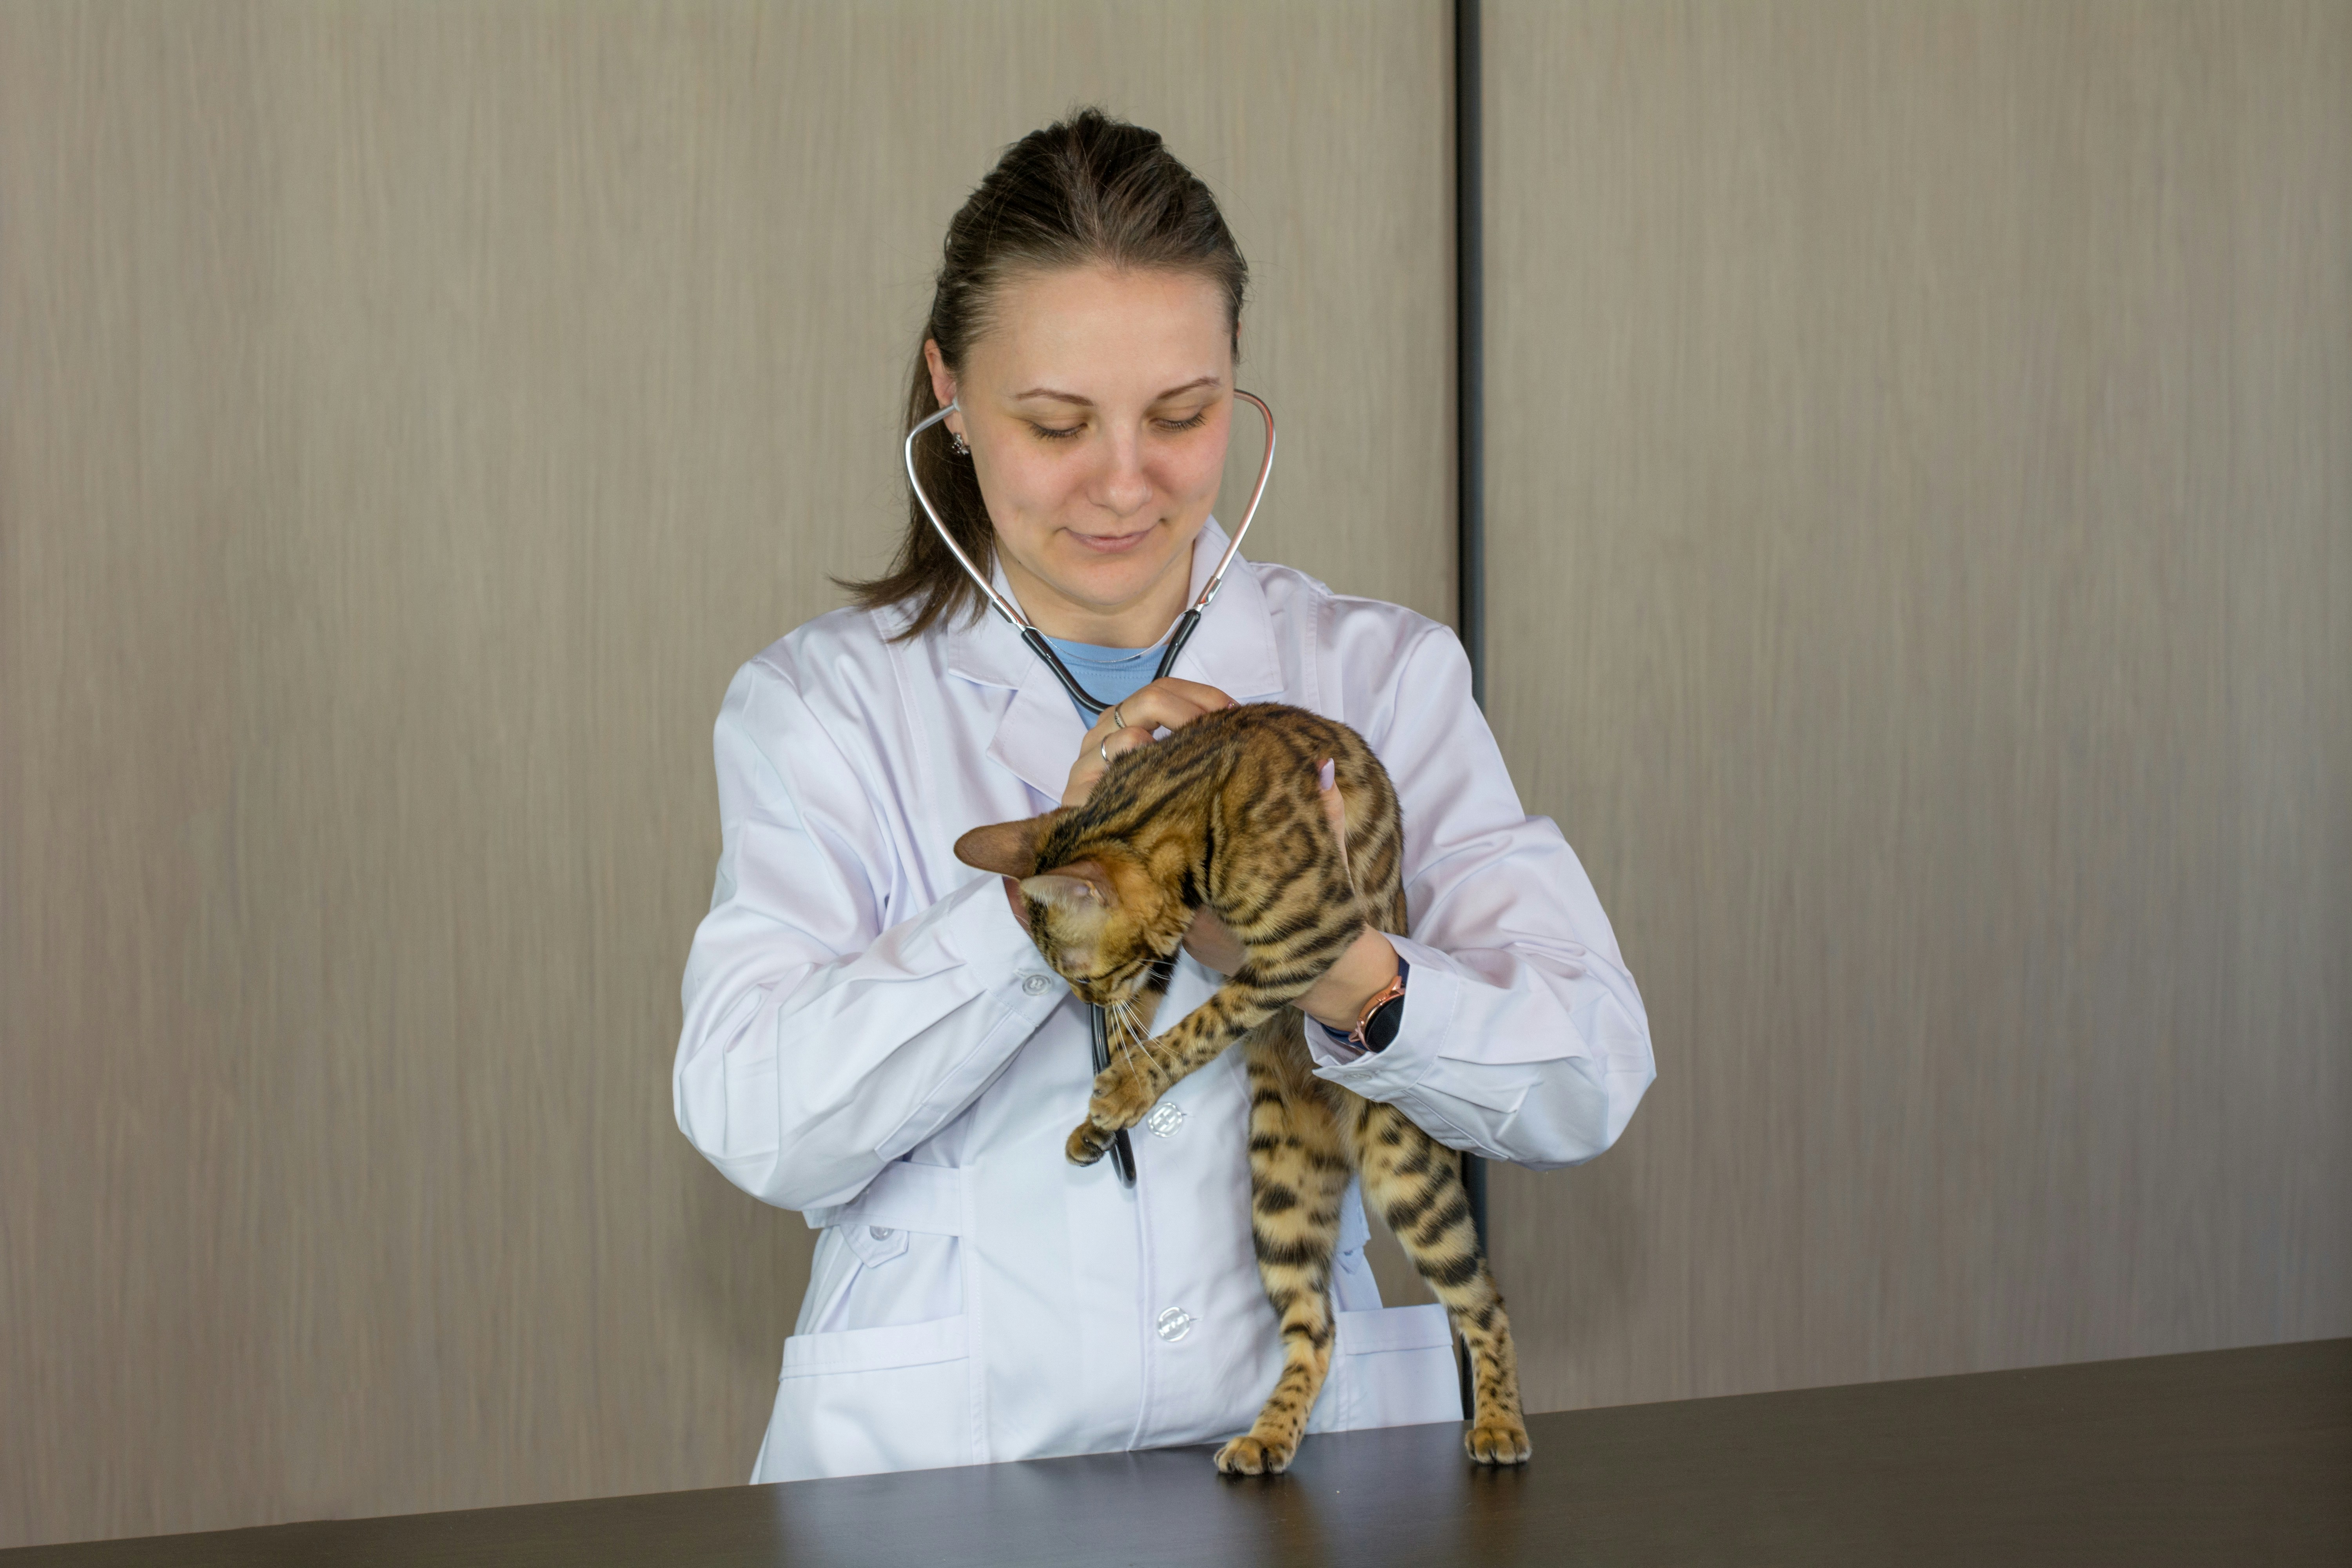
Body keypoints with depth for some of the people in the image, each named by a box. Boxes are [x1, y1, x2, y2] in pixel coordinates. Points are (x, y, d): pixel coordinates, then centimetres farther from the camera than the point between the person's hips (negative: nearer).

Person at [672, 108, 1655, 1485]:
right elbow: (755, 1125, -8)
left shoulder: (1385, 676, 10)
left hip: (1309, 1435, 1)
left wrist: (1358, 983, -20)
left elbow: (1592, 1076, -1)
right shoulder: (824, 703, 6)